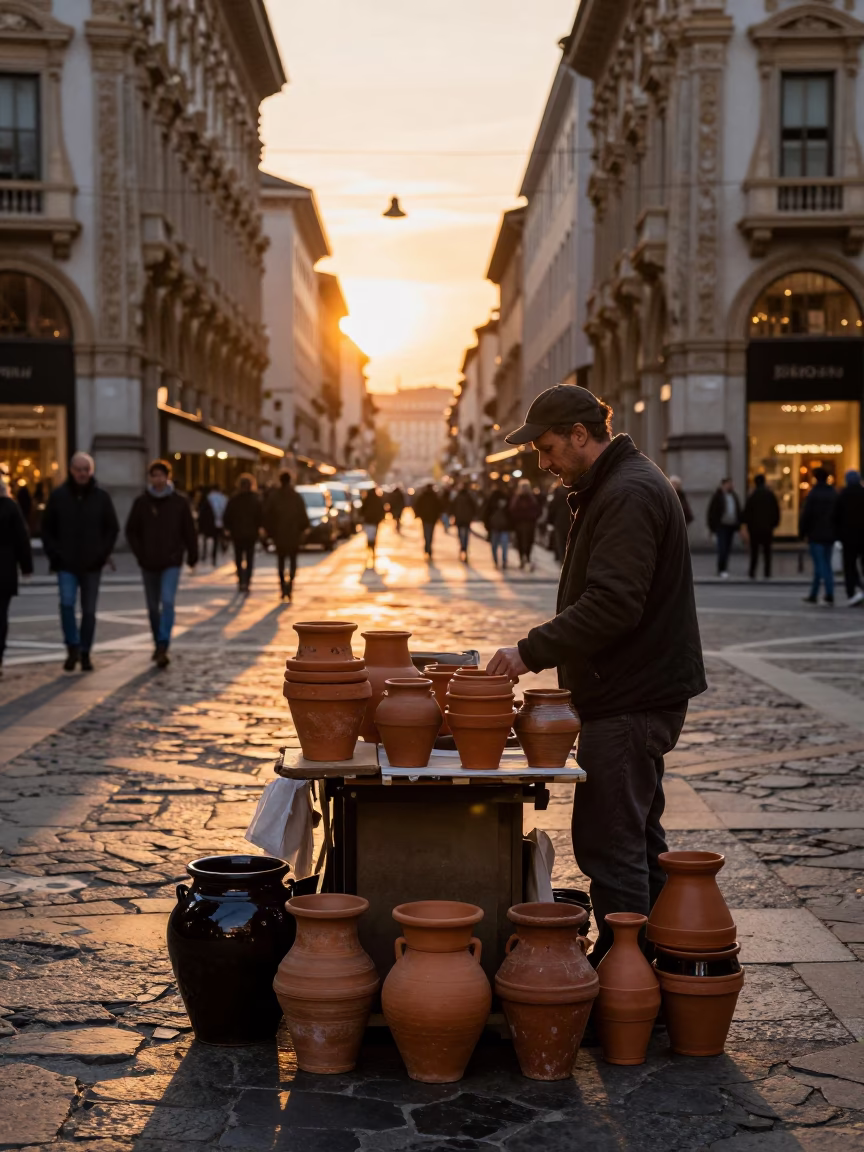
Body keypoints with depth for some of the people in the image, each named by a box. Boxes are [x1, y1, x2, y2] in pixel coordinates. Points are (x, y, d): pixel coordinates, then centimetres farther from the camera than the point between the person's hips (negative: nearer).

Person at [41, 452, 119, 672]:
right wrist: (53, 553, -3)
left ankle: (85, 653, 16)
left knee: (89, 611, 6)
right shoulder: (58, 495, 1)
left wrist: (103, 553, -4)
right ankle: (73, 647, -4)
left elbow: (113, 528, 8)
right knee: (67, 604, -17)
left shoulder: (101, 497, 2)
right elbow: (47, 528, 7)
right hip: (66, 565, -1)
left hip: (92, 565, 1)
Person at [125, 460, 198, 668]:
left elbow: (189, 531, 2)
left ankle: (163, 647, -22)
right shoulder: (141, 502, 0)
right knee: (153, 607, 12)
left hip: (172, 563, -3)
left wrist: (192, 557, 3)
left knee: (168, 602, -18)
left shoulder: (179, 502, -3)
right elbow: (131, 531, 6)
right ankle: (158, 645, 28)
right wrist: (139, 554, -4)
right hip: (149, 564, 3)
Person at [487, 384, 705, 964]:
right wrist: (541, 650, 16)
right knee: (639, 835, 18)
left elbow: (611, 605, -27)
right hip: (640, 692, 11)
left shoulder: (629, 495, -18)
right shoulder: (616, 486, 16)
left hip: (631, 698, -11)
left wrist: (532, 651, -22)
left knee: (607, 843, -6)